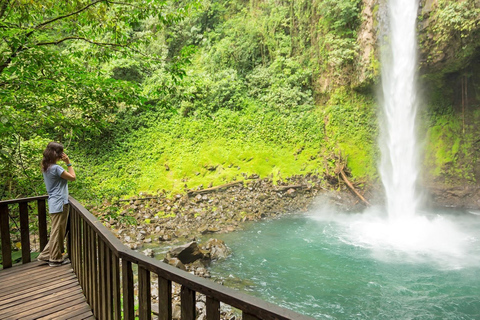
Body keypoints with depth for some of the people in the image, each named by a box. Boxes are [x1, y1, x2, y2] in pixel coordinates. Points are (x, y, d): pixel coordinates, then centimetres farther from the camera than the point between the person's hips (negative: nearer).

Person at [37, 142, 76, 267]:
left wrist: (65, 163, 10)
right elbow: (73, 177, -12)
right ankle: (56, 259, 13)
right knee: (58, 232, 2)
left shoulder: (46, 168, 12)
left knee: (57, 231, 19)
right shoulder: (56, 168, -18)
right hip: (59, 204, -10)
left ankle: (46, 255, 27)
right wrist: (68, 163, -8)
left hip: (54, 203, 10)